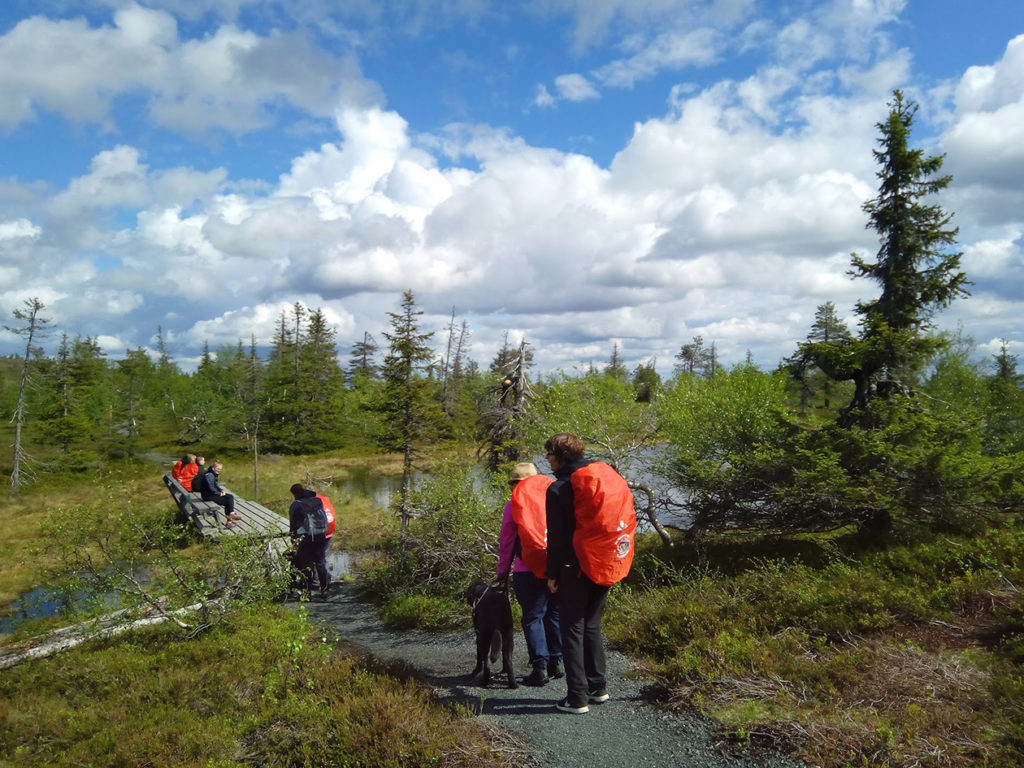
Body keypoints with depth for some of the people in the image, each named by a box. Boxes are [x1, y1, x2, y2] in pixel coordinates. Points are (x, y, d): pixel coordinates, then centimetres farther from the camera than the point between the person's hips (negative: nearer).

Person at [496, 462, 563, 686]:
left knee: (533, 617, 5)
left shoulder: (514, 503, 1)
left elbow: (506, 542, 4)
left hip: (530, 569, -3)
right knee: (555, 614, 16)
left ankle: (540, 667, 3)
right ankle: (556, 663, 21)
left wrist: (503, 572, 14)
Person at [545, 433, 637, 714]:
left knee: (572, 630, 3)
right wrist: (613, 560, 16)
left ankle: (577, 698, 6)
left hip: (576, 568, -6)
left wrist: (552, 574, -4)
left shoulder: (558, 489, -12)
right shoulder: (608, 475, 7)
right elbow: (627, 518, 10)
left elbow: (557, 536, -12)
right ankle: (598, 688, 25)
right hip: (606, 567, 7)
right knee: (592, 626, 19)